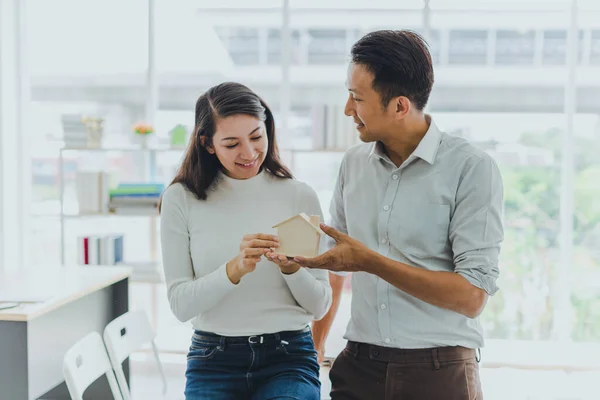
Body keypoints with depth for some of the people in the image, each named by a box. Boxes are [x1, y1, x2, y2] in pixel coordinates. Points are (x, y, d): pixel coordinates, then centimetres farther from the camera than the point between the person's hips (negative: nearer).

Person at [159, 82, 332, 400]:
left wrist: (291, 269, -17)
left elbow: (319, 307, 2)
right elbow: (180, 304, -6)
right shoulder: (181, 199, 0)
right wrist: (235, 269, -21)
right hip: (213, 360, 0)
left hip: (289, 359, 0)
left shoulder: (300, 196, 0)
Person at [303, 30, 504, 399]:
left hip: (438, 370, -4)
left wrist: (370, 261, -21)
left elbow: (472, 296, -16)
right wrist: (314, 346, 9)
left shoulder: (472, 168, -12)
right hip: (358, 366, 4)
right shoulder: (354, 163, 5)